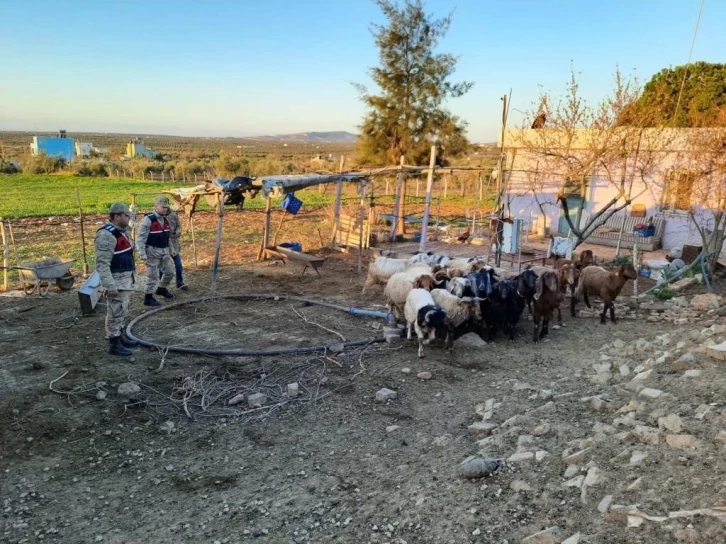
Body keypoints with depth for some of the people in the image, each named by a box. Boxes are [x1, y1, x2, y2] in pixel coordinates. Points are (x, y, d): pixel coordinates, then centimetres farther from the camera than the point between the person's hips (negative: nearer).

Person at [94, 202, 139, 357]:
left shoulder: (122, 230, 11)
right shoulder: (106, 234, -21)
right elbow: (102, 264, -25)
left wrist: (130, 277, 23)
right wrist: (110, 285, -28)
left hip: (126, 278, 10)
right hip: (116, 280, -10)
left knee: (123, 311, 19)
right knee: (116, 313, -3)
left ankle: (121, 337, 31)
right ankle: (114, 344, 4)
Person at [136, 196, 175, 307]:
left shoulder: (165, 220, 9)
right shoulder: (148, 220, -17)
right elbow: (140, 238, -18)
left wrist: (171, 249, 20)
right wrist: (142, 253, -23)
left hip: (164, 252, 8)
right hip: (152, 252, -8)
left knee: (170, 271, 15)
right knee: (153, 276, -3)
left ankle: (161, 289, 39)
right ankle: (148, 298, 11)